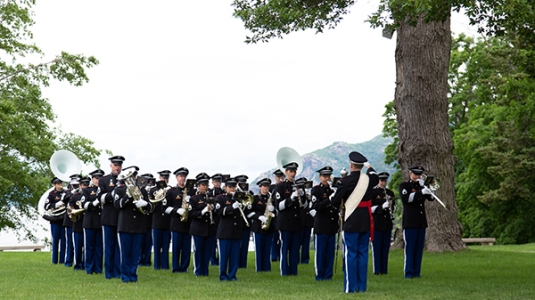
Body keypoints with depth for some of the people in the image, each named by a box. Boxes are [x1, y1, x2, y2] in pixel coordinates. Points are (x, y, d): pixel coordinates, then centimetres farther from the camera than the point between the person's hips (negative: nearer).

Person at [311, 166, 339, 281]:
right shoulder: (316, 190, -3)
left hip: (332, 225, 5)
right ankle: (319, 275, 5)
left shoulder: (333, 189, 12)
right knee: (320, 251, -1)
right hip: (321, 225, -5)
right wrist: (329, 200, -27)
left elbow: (337, 205, 18)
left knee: (330, 251, 6)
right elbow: (316, 206, -16)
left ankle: (328, 275, 12)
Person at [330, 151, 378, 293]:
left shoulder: (345, 181, -14)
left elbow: (334, 202, -10)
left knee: (350, 254, 0)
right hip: (366, 222, 5)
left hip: (351, 222, -5)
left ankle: (351, 287, -1)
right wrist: (368, 166, 41)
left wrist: (341, 202, 12)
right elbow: (375, 177, 27)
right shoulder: (368, 179, 0)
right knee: (363, 253, 10)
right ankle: (361, 286, 14)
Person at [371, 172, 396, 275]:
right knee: (377, 247, -3)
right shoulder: (373, 192, -3)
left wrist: (391, 206, -6)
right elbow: (369, 208, -9)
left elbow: (394, 207, 17)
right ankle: (377, 270, 1)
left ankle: (384, 269, 12)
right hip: (376, 223, -5)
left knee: (386, 248, 6)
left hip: (387, 223, 5)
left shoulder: (390, 193, 12)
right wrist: (382, 206, -21)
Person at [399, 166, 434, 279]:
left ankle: (417, 272, 7)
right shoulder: (404, 185, 1)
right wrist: (421, 192, -26)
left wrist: (424, 186, -6)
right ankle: (408, 272, -6)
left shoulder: (421, 186, 18)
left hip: (421, 222, 6)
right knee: (409, 247, -8)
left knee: (419, 248, 4)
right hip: (410, 222, -5)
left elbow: (431, 198, 7)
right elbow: (406, 198, -18)